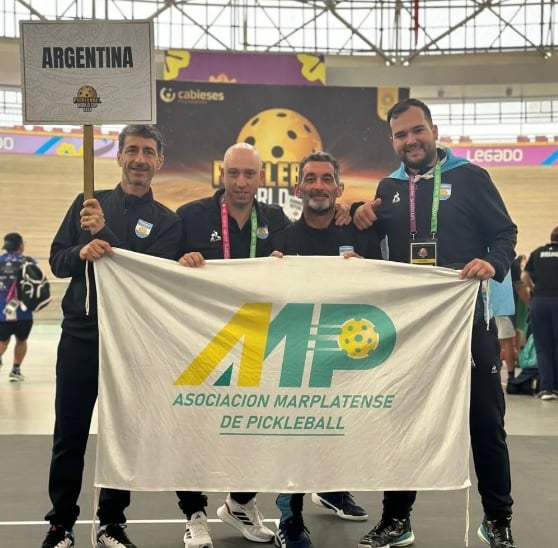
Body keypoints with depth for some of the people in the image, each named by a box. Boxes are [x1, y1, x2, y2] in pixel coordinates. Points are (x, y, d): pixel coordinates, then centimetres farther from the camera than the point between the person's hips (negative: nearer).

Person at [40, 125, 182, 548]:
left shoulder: (166, 222, 3)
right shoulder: (88, 203, 8)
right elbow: (57, 261, 6)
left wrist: (104, 235, -20)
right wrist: (81, 252, -17)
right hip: (79, 336, 1)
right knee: (70, 435, 6)